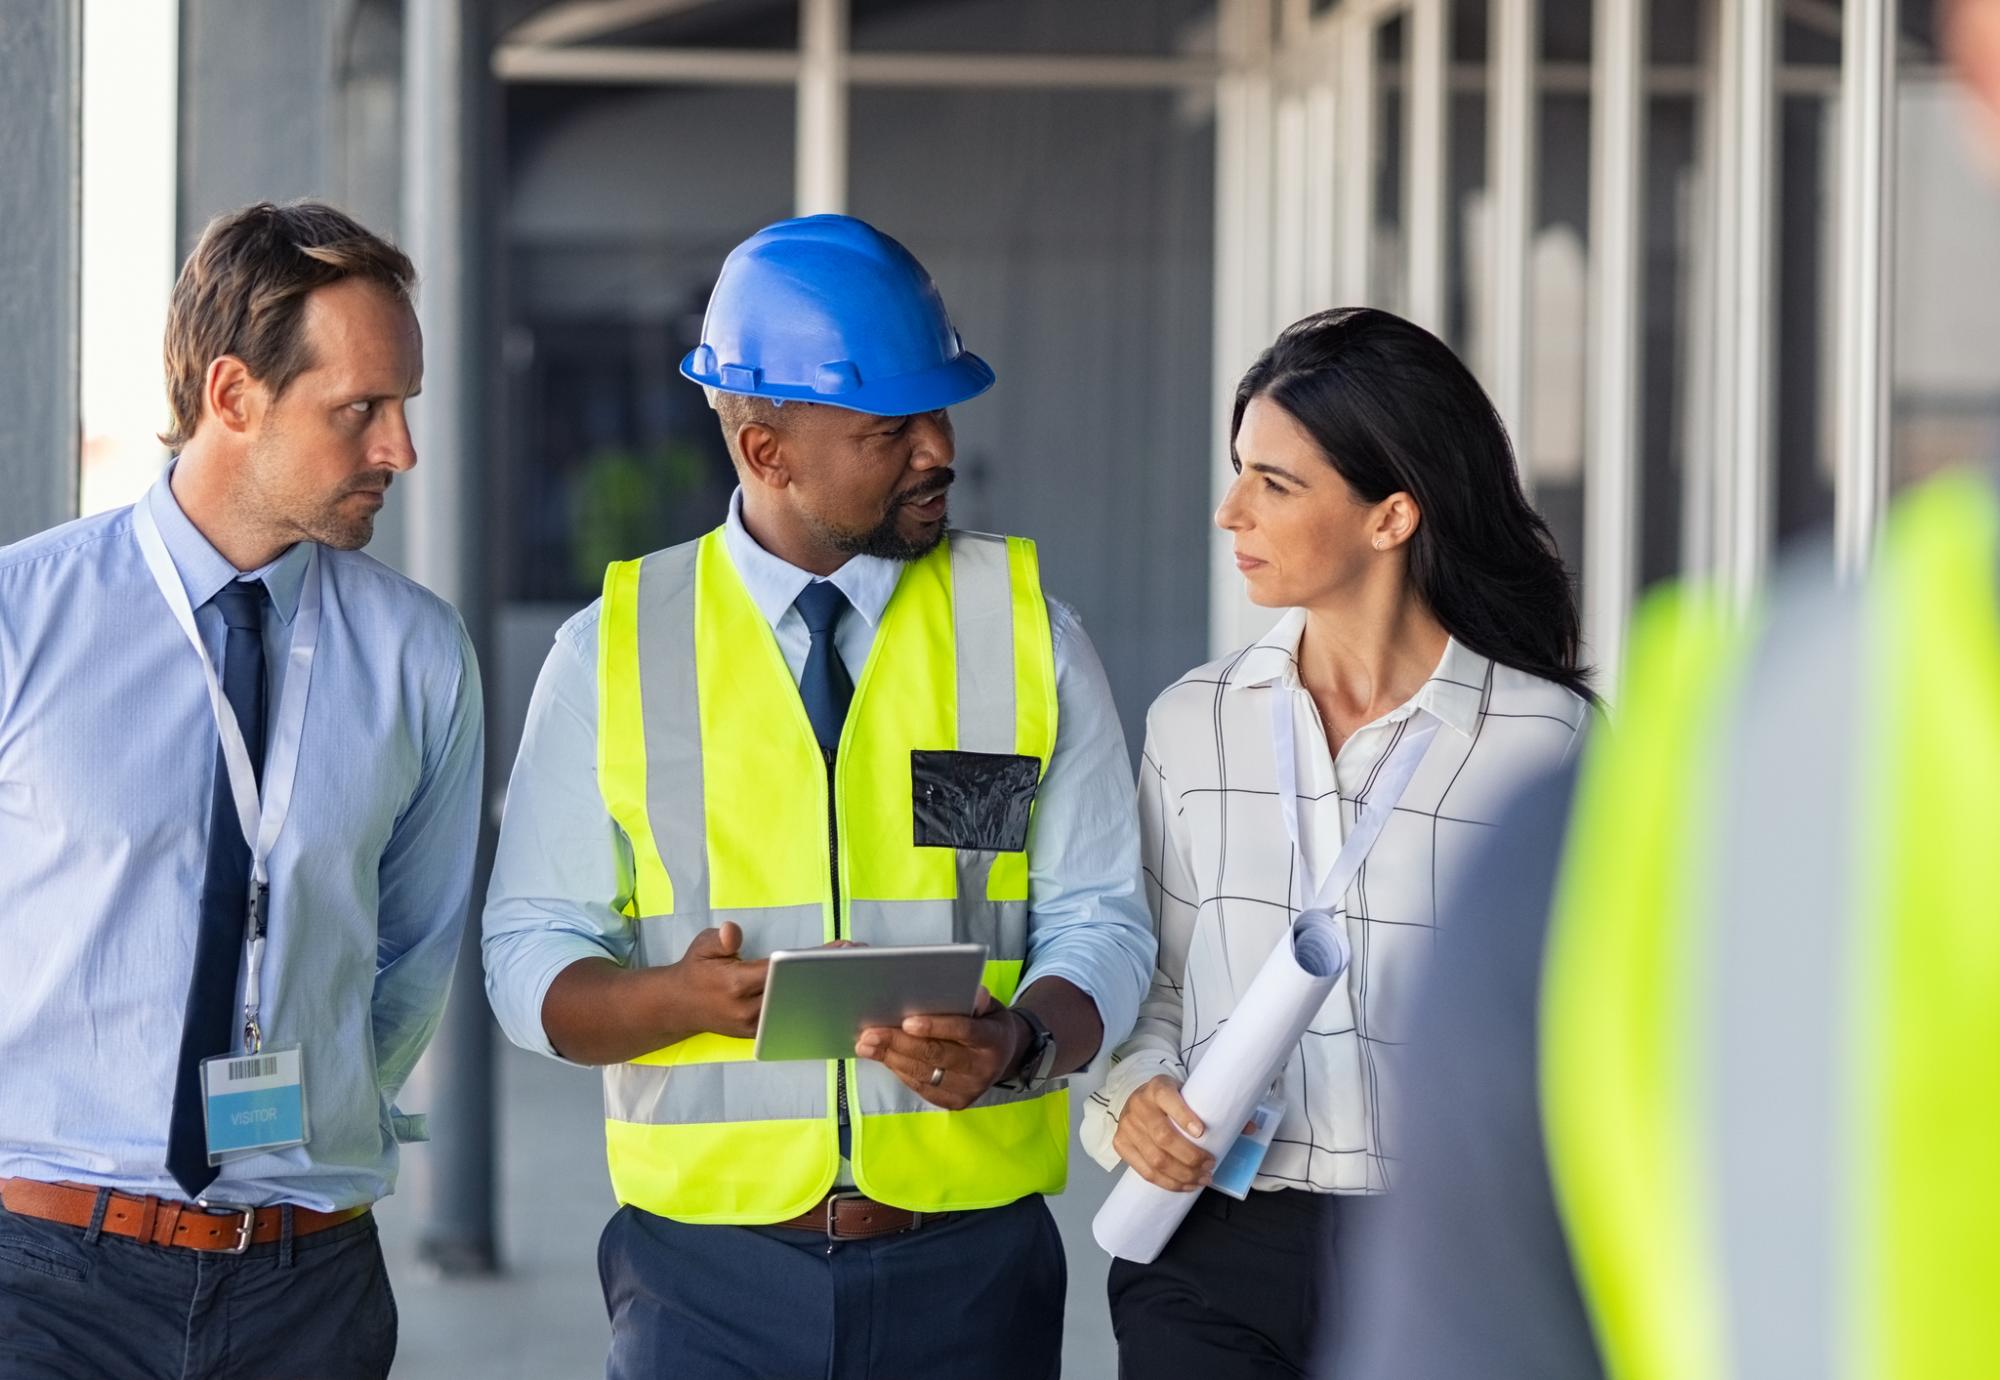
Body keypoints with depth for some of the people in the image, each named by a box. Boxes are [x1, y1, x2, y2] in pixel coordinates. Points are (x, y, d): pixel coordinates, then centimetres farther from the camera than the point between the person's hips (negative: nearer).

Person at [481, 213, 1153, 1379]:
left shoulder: (1026, 628, 4)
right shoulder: (614, 650, 2)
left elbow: (1099, 924, 2)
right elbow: (532, 959, 2)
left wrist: (1018, 1042, -19)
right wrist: (681, 996, -18)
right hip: (709, 1272, 0)